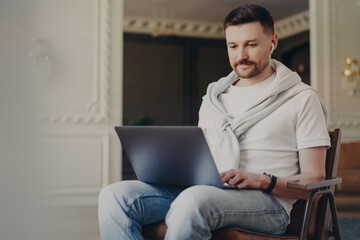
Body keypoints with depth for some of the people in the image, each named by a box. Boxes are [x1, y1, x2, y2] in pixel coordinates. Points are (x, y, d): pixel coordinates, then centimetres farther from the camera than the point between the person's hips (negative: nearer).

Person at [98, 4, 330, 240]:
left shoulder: (301, 98, 8)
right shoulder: (213, 98, 24)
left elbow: (314, 179, 3)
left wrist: (263, 180, -15)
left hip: (268, 201, -5)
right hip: (202, 190, 6)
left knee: (194, 200, -39)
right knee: (115, 196, -18)